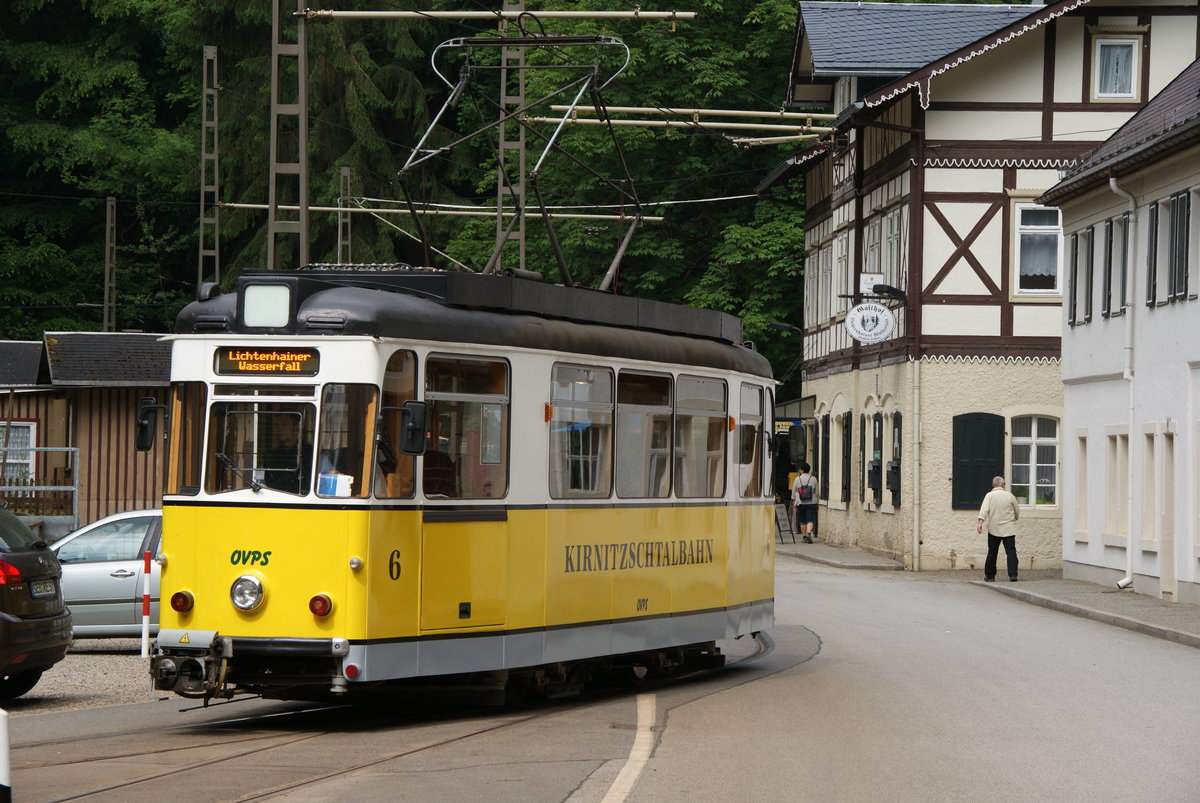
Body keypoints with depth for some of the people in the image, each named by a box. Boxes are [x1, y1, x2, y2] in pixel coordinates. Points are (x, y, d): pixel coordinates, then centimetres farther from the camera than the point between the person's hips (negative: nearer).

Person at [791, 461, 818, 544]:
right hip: (811, 503, 0)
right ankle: (809, 533, -25)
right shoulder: (814, 479, 2)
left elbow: (793, 493, 3)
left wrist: (793, 503, 10)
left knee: (802, 521, 9)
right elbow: (816, 492, 7)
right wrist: (816, 503, 16)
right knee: (810, 520, -3)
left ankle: (805, 536, 12)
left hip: (800, 503, 0)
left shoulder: (797, 479, -1)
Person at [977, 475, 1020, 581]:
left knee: (992, 553, 9)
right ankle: (1013, 574, -13)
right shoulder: (1010, 496, 3)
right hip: (1009, 529, 0)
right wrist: (1014, 518, 34)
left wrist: (980, 522, -22)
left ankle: (990, 575, 15)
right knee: (1011, 551, -2)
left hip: (994, 529, 0)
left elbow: (984, 509, -16)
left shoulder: (989, 495, -1)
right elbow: (1017, 513, 13)